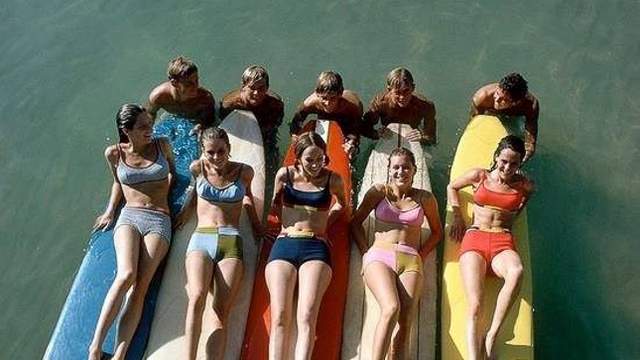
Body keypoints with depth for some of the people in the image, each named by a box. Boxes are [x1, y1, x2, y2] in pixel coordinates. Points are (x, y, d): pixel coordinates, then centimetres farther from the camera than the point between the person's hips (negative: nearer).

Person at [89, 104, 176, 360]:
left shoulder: (162, 145, 8)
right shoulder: (114, 153, 7)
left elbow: (172, 171, 26)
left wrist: (163, 194, 11)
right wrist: (110, 210, 15)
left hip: (160, 220, 0)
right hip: (129, 216, 0)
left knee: (141, 284, -20)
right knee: (126, 275, -27)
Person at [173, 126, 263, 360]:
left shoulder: (244, 172, 7)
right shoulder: (197, 168, 8)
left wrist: (256, 225, 29)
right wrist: (186, 213, 24)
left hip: (231, 241, 0)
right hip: (201, 238, 0)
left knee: (221, 312, -17)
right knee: (197, 298, -28)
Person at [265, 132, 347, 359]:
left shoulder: (332, 180, 7)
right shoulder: (285, 175, 7)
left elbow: (341, 204, 29)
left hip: (316, 248, -1)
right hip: (284, 244, 1)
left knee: (307, 318, -21)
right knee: (280, 317, -17)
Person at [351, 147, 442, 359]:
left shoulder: (425, 198, 12)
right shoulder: (379, 192, 9)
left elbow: (437, 232, 25)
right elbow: (355, 222, 15)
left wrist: (420, 256, 11)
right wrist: (365, 253, 5)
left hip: (411, 262, 2)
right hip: (379, 257, -2)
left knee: (406, 323, -17)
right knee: (391, 309, -29)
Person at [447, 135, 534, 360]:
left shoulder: (524, 186, 13)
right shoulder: (479, 176, 11)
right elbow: (452, 187, 27)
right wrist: (458, 217, 18)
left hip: (503, 243, 1)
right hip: (474, 240, 0)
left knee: (516, 271, -39)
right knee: (475, 306, -23)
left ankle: (491, 336, -29)